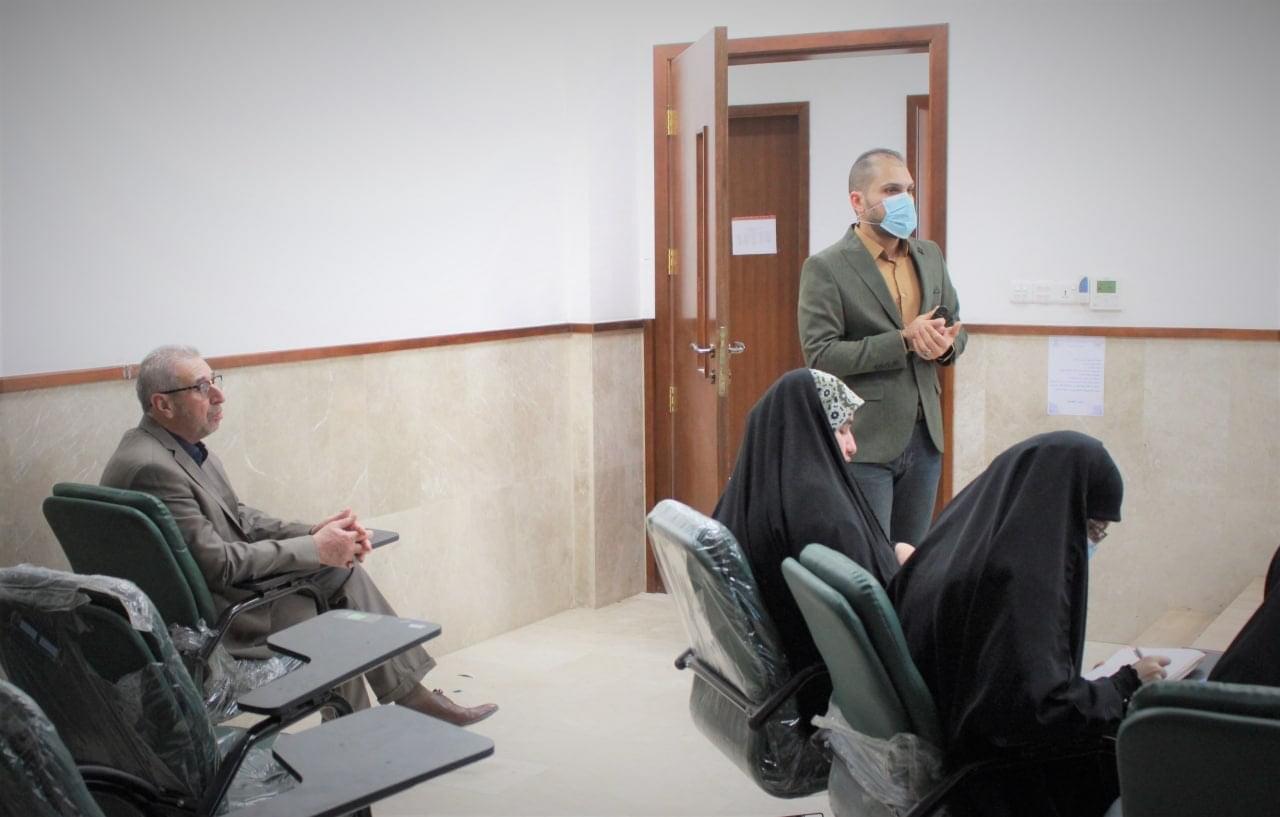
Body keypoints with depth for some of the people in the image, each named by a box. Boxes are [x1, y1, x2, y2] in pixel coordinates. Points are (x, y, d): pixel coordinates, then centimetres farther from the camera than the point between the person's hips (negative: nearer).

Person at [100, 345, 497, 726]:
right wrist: (315, 548, -16)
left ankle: (412, 696, 11)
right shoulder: (149, 467, -26)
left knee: (345, 572, 5)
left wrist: (314, 531, -4)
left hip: (227, 582, 9)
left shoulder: (183, 447, 4)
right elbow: (219, 564, -25)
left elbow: (238, 517, 11)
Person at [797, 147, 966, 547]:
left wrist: (945, 343, -6)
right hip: (863, 442, -6)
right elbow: (821, 356, -16)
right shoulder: (825, 268, -9)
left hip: (923, 437, 6)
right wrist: (904, 340, -21)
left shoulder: (930, 256, 11)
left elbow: (955, 326, 19)